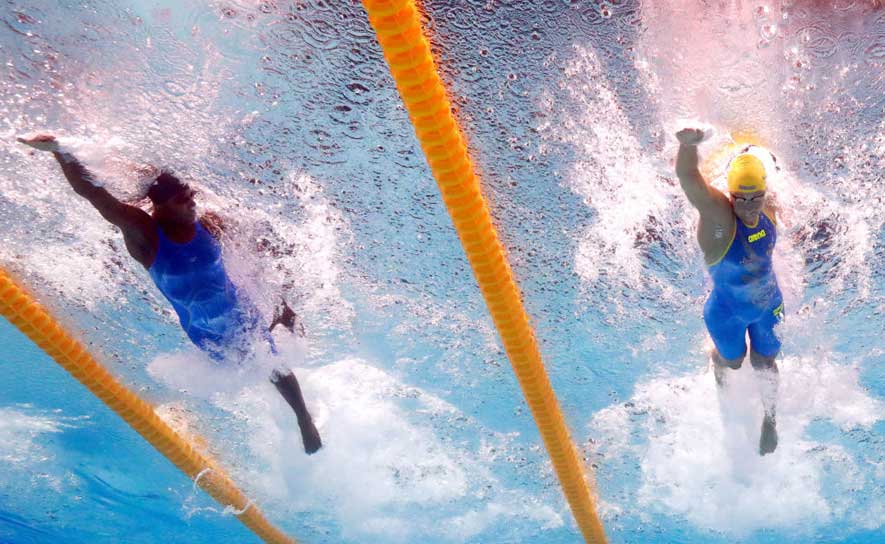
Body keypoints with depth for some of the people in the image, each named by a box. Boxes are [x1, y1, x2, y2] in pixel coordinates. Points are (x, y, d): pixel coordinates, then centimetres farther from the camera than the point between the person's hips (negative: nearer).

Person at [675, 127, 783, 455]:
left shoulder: (768, 209, -19)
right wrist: (688, 145, -75)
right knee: (733, 360, 24)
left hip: (768, 303, 4)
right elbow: (688, 177, -56)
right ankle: (717, 359, 63)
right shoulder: (718, 214, -36)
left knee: (764, 363, 23)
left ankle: (770, 416, 51)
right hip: (727, 310, -3)